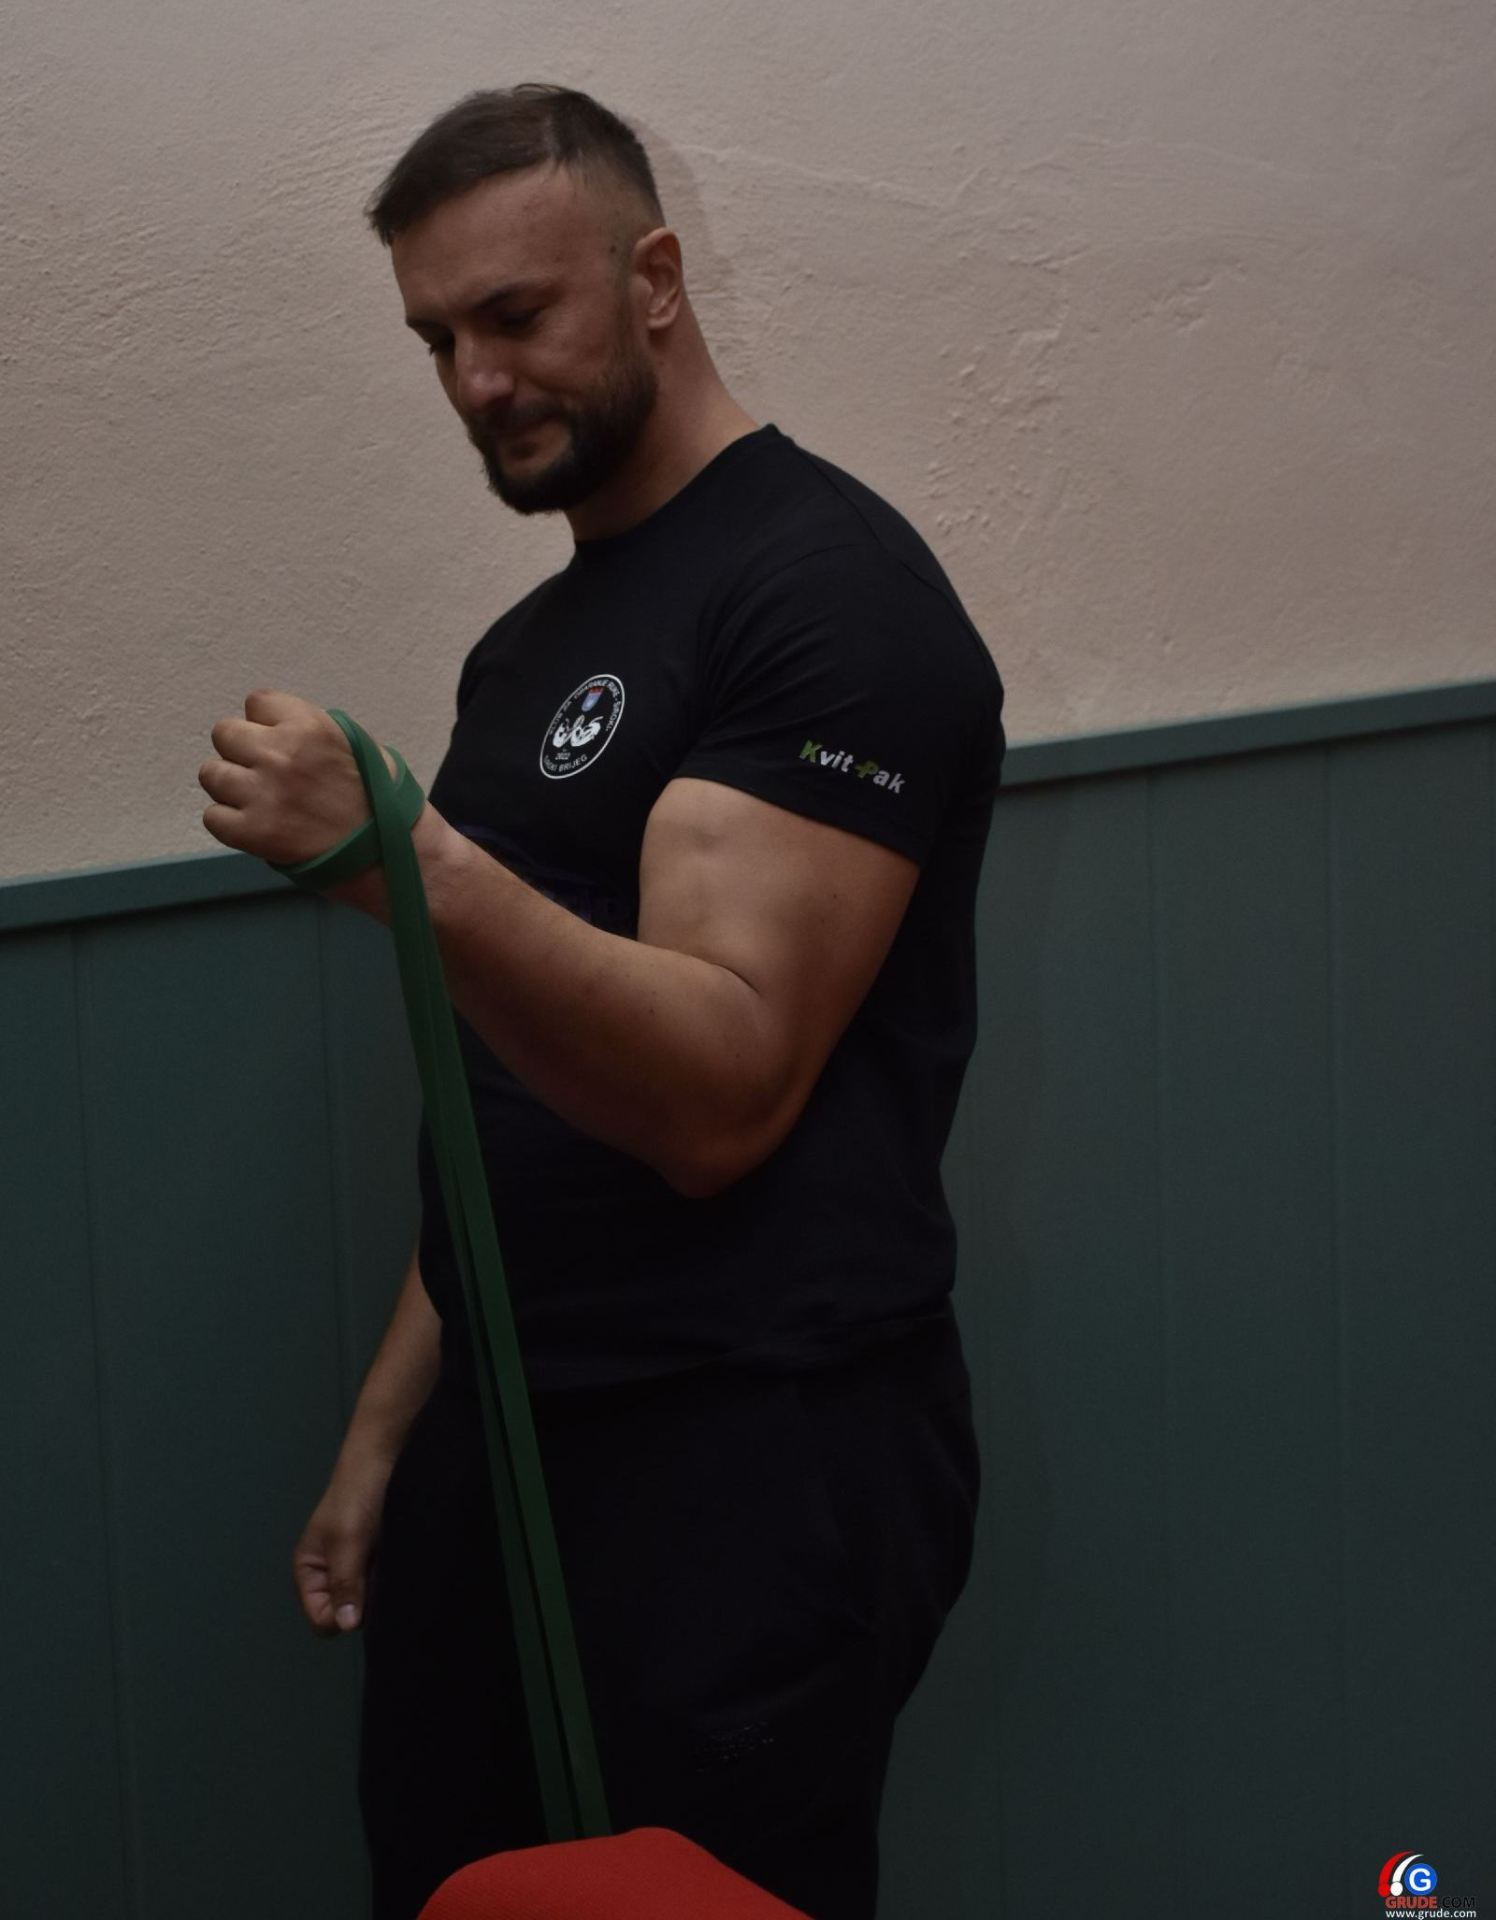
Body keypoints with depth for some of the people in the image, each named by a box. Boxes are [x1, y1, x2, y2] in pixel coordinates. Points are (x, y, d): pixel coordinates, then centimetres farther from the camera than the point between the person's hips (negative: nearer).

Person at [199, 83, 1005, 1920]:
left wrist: (401, 859, -32)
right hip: (500, 1432, 8)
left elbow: (712, 1091, -21)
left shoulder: (821, 588, -11)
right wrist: (386, 1423, 16)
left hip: (752, 1457, -8)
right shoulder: (530, 645, 16)